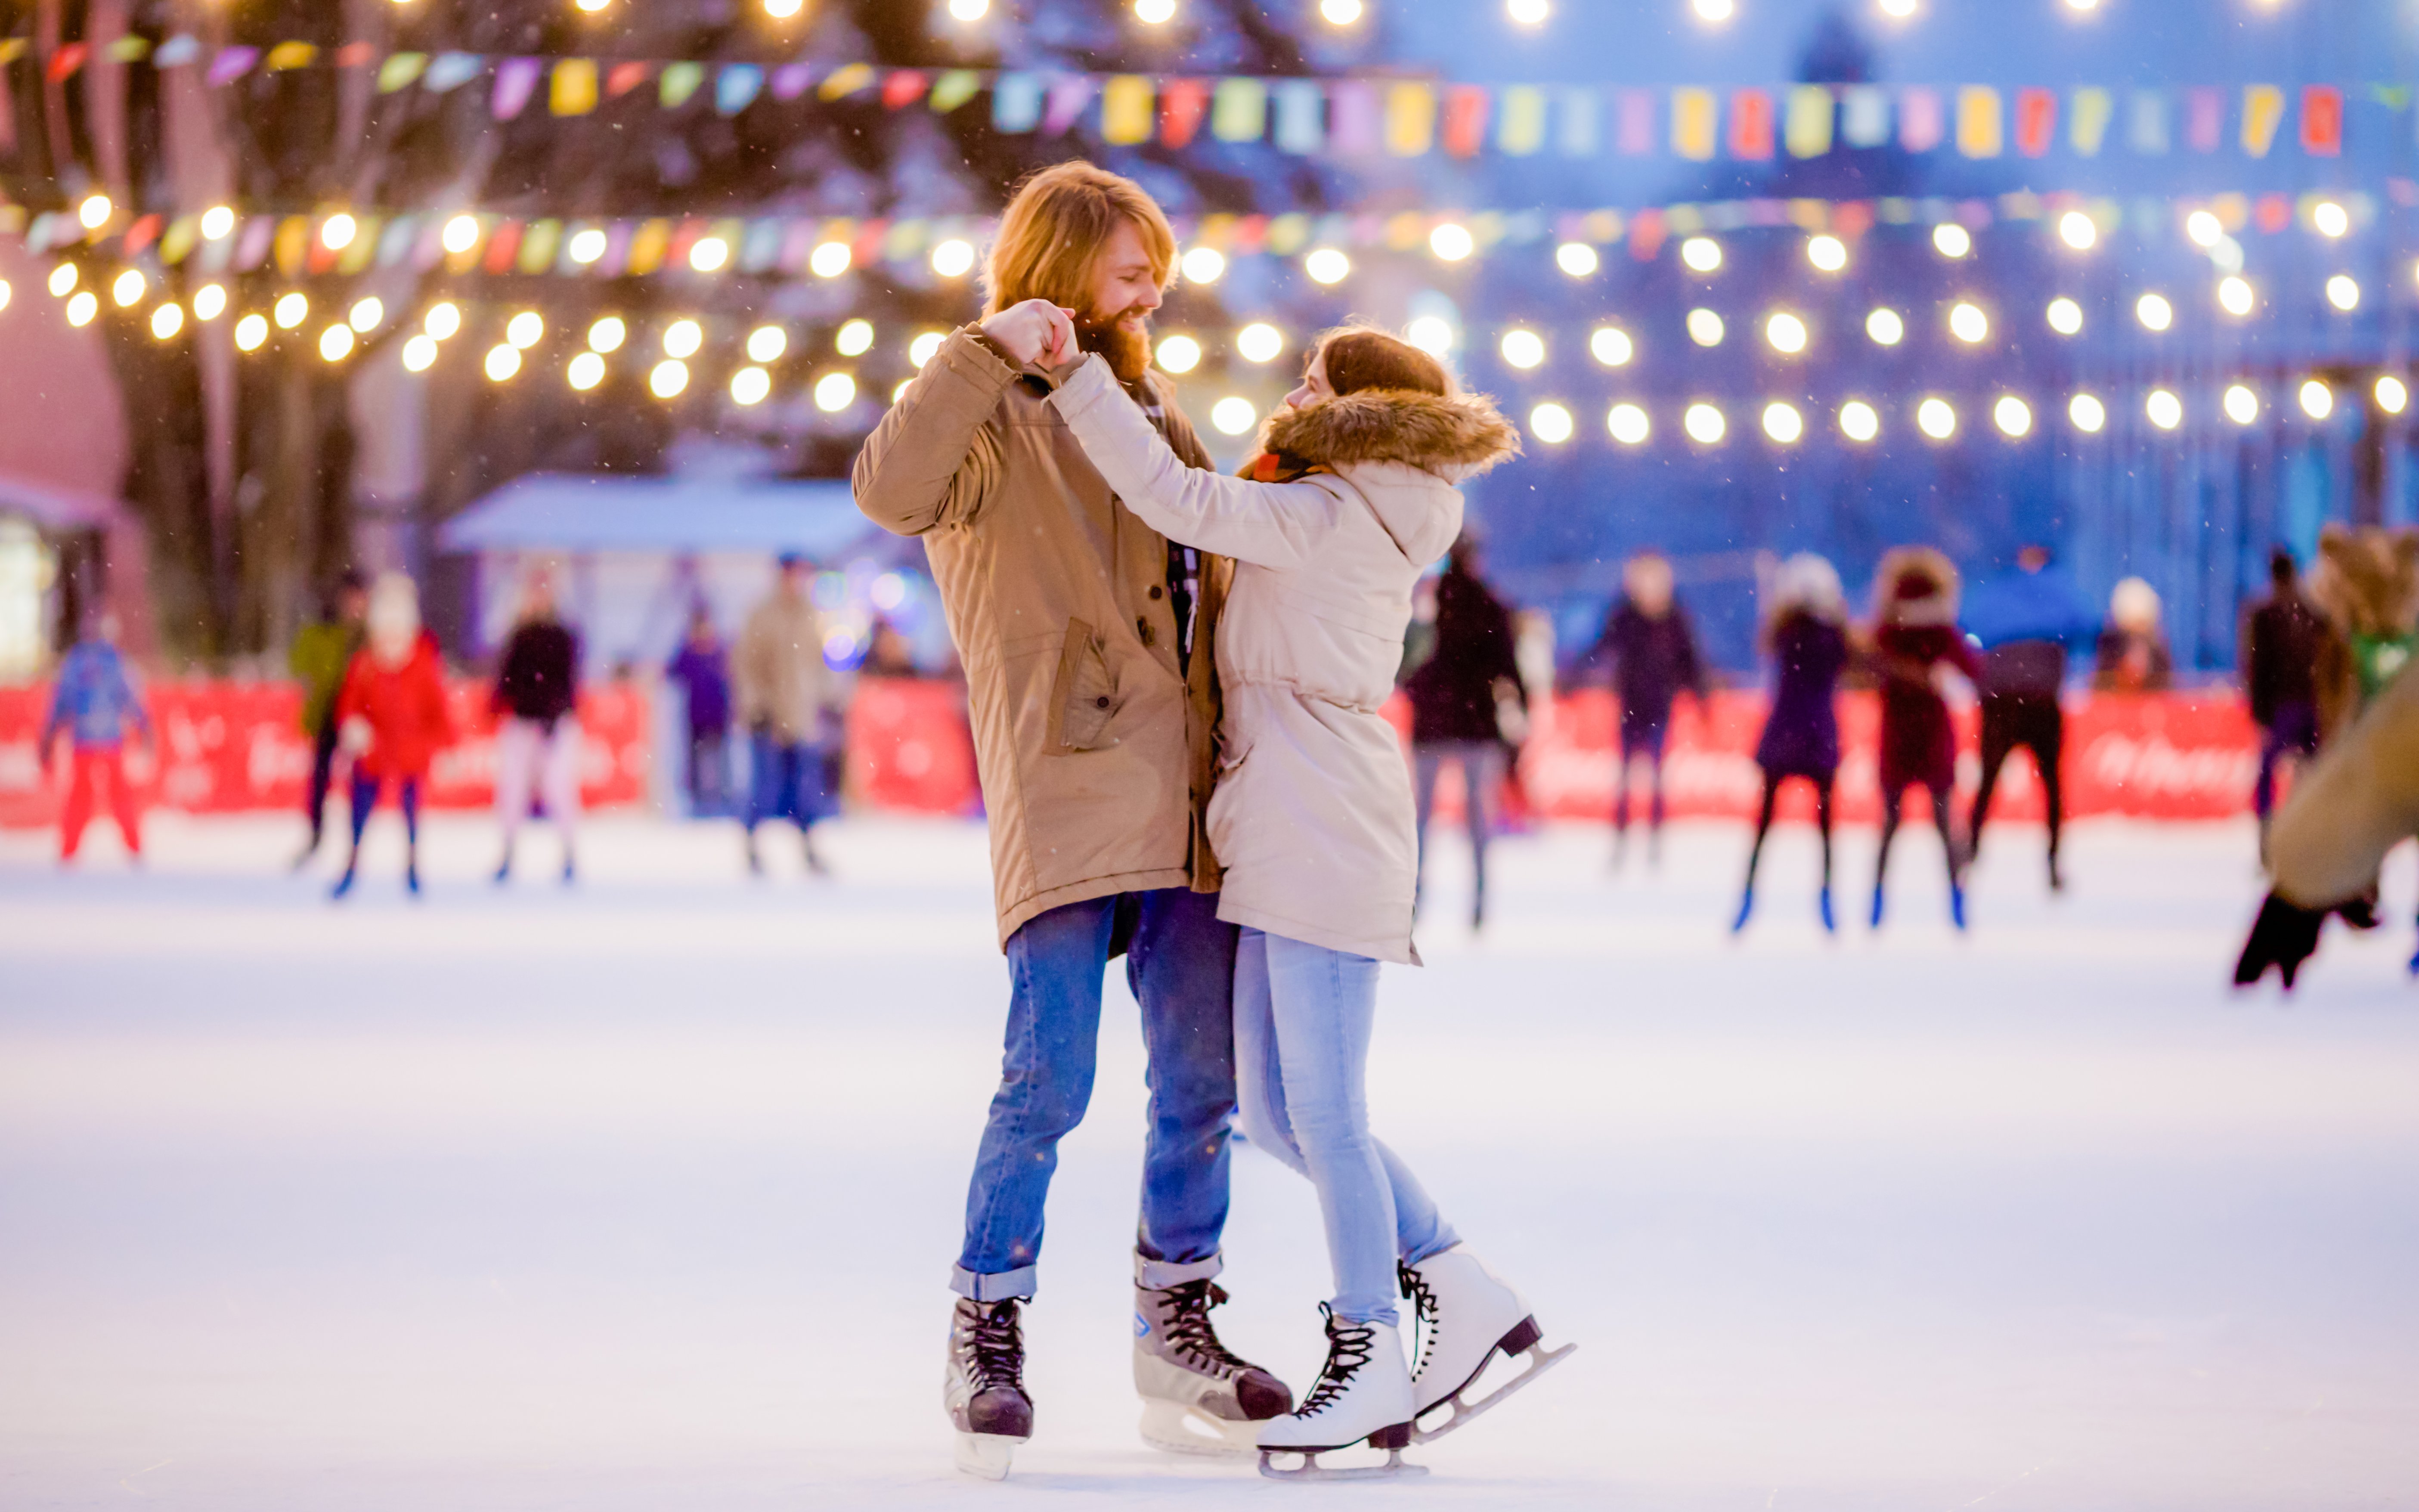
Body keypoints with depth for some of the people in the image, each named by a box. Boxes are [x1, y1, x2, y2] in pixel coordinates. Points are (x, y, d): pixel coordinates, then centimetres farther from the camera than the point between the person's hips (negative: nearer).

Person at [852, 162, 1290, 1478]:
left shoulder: (1152, 416, 22)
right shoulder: (994, 421, -1)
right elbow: (892, 490, -24)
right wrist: (990, 352, -26)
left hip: (1186, 802, 7)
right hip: (1064, 791, -7)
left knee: (1201, 1077, 7)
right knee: (1050, 1076, -11)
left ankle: (1176, 1331, 18)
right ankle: (986, 1334, 0)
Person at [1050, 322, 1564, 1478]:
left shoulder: (1323, 518, -11)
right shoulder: (1366, 521, 17)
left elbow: (1175, 499, -21)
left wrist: (1075, 374, -21)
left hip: (1325, 831, -10)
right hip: (1284, 838, 10)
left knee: (1322, 1113, -6)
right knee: (1275, 1112, 11)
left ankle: (1369, 1366, 1)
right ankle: (1469, 1299, 15)